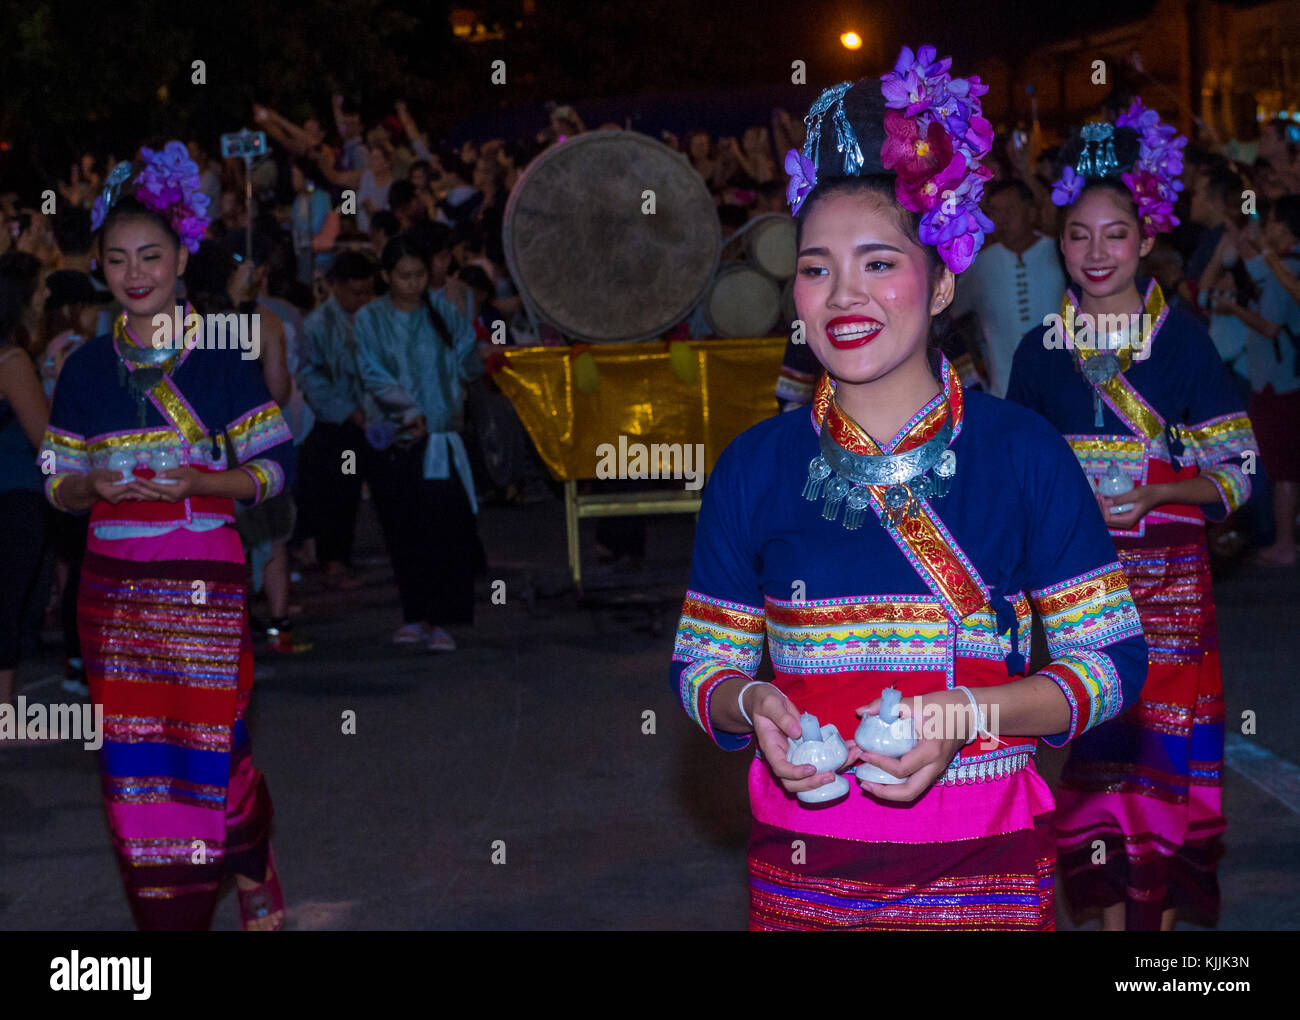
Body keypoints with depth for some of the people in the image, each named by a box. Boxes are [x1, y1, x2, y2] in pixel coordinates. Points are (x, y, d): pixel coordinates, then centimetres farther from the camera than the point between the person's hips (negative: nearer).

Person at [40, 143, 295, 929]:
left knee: (212, 745, -2)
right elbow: (59, 485, 12)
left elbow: (276, 465, -2)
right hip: (114, 587, 3)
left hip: (204, 584, -3)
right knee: (132, 760, 4)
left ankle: (255, 880, 24)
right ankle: (161, 916, 16)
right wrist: (92, 486, -11)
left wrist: (194, 481, -17)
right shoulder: (87, 368, 9)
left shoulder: (222, 357, -2)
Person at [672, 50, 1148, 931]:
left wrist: (967, 714, -19)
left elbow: (1113, 658, -3)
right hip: (800, 875, 2)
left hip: (981, 871, -1)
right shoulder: (755, 466, 3)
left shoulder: (1023, 451, -3)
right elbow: (701, 665, 9)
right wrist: (750, 704, -13)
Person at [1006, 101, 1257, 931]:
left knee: (1166, 747, -1)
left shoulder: (1184, 341, -2)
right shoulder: (1041, 350, 6)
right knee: (1096, 745, 5)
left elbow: (1236, 471, -2)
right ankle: (1112, 910, 17)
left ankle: (1162, 911, 10)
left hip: (1167, 576, -2)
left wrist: (1154, 492, -17)